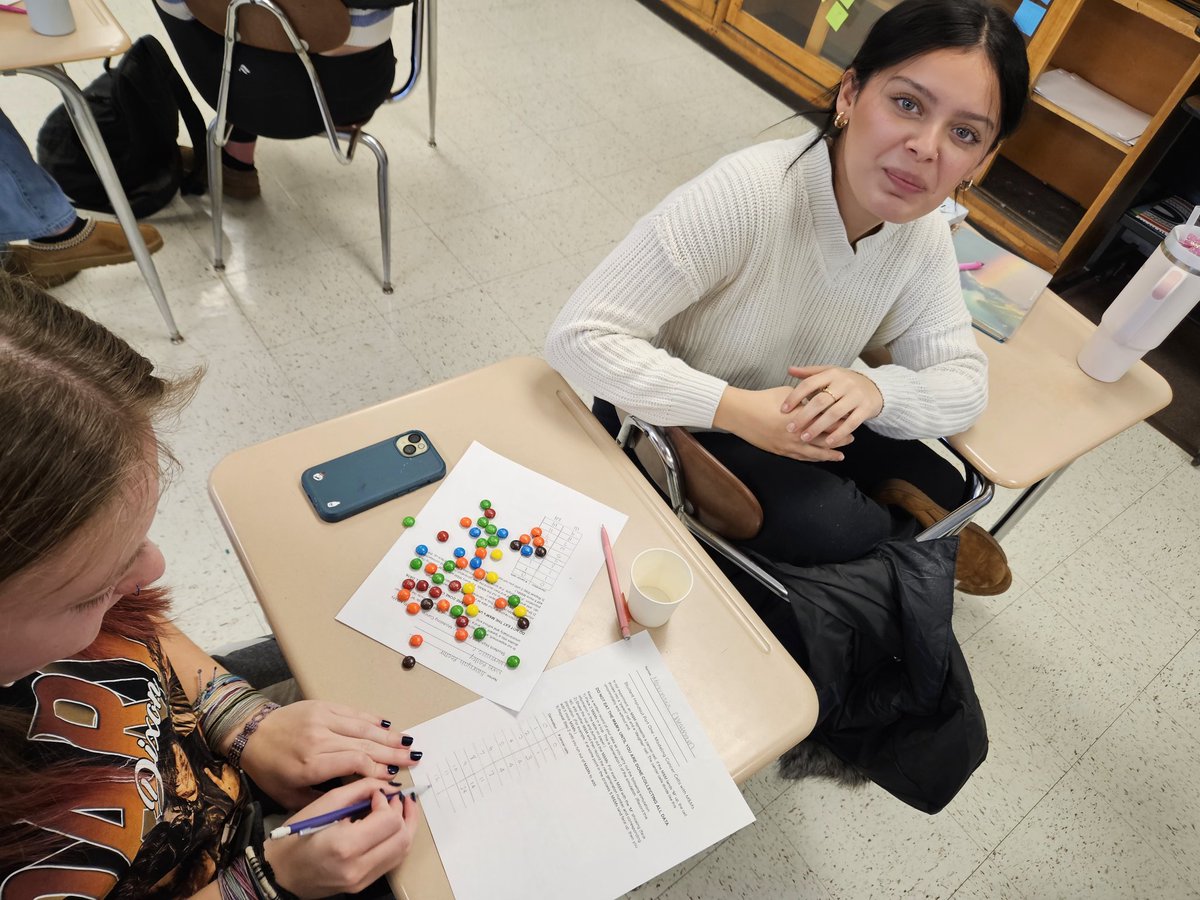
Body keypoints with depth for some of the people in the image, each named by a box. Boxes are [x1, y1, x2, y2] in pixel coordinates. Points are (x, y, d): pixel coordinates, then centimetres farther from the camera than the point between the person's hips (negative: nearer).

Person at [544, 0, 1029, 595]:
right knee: (823, 523, -25)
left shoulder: (924, 236, -10)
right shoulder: (746, 195, -32)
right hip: (672, 428, -5)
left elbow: (966, 383, -7)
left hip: (795, 423, 6)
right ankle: (898, 527, 8)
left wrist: (878, 388, -29)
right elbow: (580, 335, -33)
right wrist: (735, 408, -39)